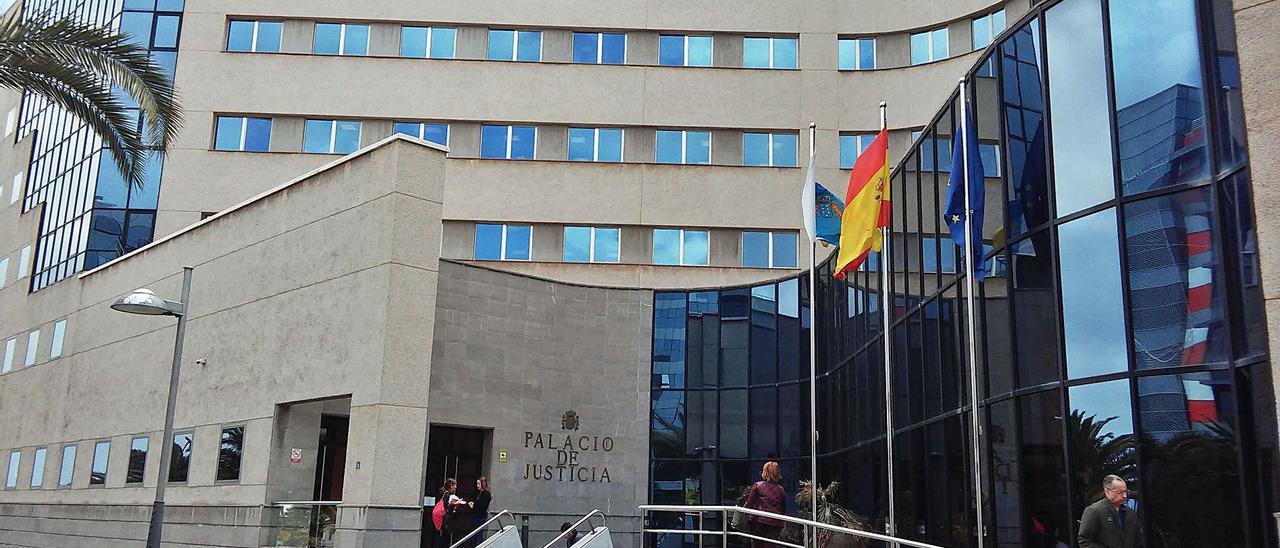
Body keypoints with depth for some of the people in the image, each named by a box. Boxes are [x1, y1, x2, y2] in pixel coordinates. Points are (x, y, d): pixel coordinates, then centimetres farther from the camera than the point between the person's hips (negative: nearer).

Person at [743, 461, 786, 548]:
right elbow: (783, 509, 10)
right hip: (775, 524, 1)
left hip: (759, 521, -1)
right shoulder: (781, 490, 7)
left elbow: (749, 504, -2)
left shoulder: (757, 485, 0)